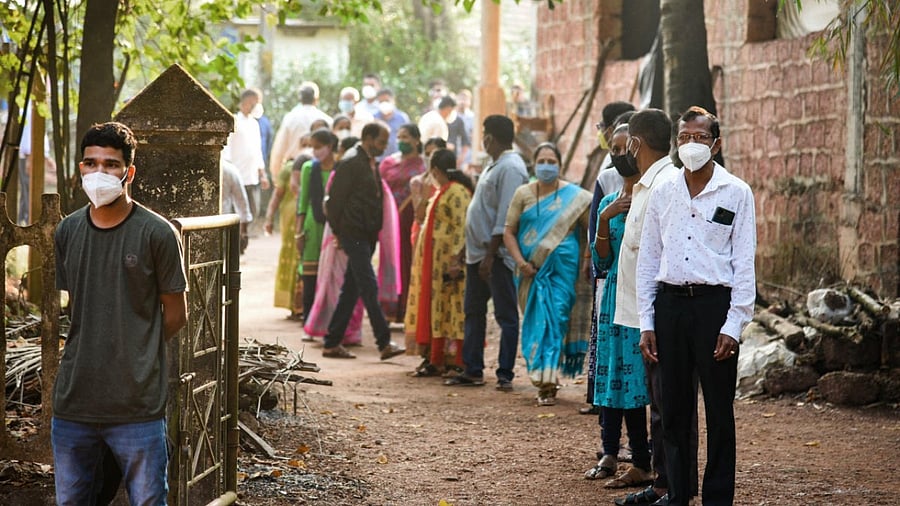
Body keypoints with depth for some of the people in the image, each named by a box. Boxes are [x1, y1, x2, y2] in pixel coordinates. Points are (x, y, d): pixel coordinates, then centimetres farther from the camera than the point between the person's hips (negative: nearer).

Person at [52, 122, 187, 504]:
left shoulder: (157, 234, -8)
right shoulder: (67, 232, 6)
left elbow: (175, 315, -1)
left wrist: (135, 356, 6)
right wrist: (92, 354, 11)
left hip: (137, 408, -5)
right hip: (74, 400, 5)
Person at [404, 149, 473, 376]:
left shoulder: (457, 192, -14)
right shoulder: (442, 191, 17)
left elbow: (461, 228, -21)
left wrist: (455, 260, -25)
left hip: (447, 260, -10)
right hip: (434, 260, 10)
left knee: (448, 309, -7)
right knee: (435, 307, 9)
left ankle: (440, 361, -7)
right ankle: (435, 359, 12)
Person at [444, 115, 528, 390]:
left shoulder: (511, 168, -15)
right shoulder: (495, 165, 17)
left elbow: (505, 218, -20)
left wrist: (490, 254, -22)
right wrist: (477, 251, 18)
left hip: (497, 254, -10)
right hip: (478, 253, 10)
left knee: (506, 315, -3)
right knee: (473, 311, 13)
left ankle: (505, 374, 0)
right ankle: (472, 370, 20)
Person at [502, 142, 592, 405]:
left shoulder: (574, 196, 2)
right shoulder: (523, 194, 8)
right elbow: (509, 231, 6)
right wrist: (520, 261, -8)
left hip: (562, 267, -2)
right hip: (532, 270, 2)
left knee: (554, 319, -9)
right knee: (535, 321, 4)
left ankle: (547, 381, -11)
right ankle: (542, 378, 16)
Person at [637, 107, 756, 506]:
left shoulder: (736, 194, 0)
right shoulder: (662, 193, 10)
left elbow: (744, 264, -2)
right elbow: (647, 260, 13)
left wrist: (733, 326, -9)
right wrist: (646, 324, 6)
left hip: (714, 303, -3)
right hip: (670, 304, 3)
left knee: (719, 410, 1)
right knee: (674, 409, 7)